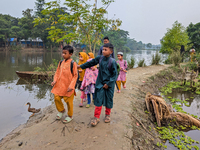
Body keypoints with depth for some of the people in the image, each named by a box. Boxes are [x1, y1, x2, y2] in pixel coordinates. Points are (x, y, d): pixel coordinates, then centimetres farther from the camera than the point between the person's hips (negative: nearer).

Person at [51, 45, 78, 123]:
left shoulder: (73, 63, -12)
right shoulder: (61, 63, 6)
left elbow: (75, 76, -12)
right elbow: (57, 72, 13)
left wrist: (71, 86, -19)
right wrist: (55, 80, -3)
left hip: (68, 87, -5)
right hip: (59, 85, 6)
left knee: (69, 101, 6)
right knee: (56, 98, 7)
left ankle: (70, 116, 28)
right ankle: (61, 110, 36)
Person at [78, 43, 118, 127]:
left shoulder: (112, 62, -14)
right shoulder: (100, 58, -2)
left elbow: (115, 74, -10)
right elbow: (91, 63, 14)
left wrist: (108, 83, -14)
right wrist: (81, 66, 19)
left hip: (109, 84, -3)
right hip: (100, 83, 3)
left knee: (108, 100, 10)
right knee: (98, 100, 2)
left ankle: (108, 115, 32)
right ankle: (96, 117, 11)